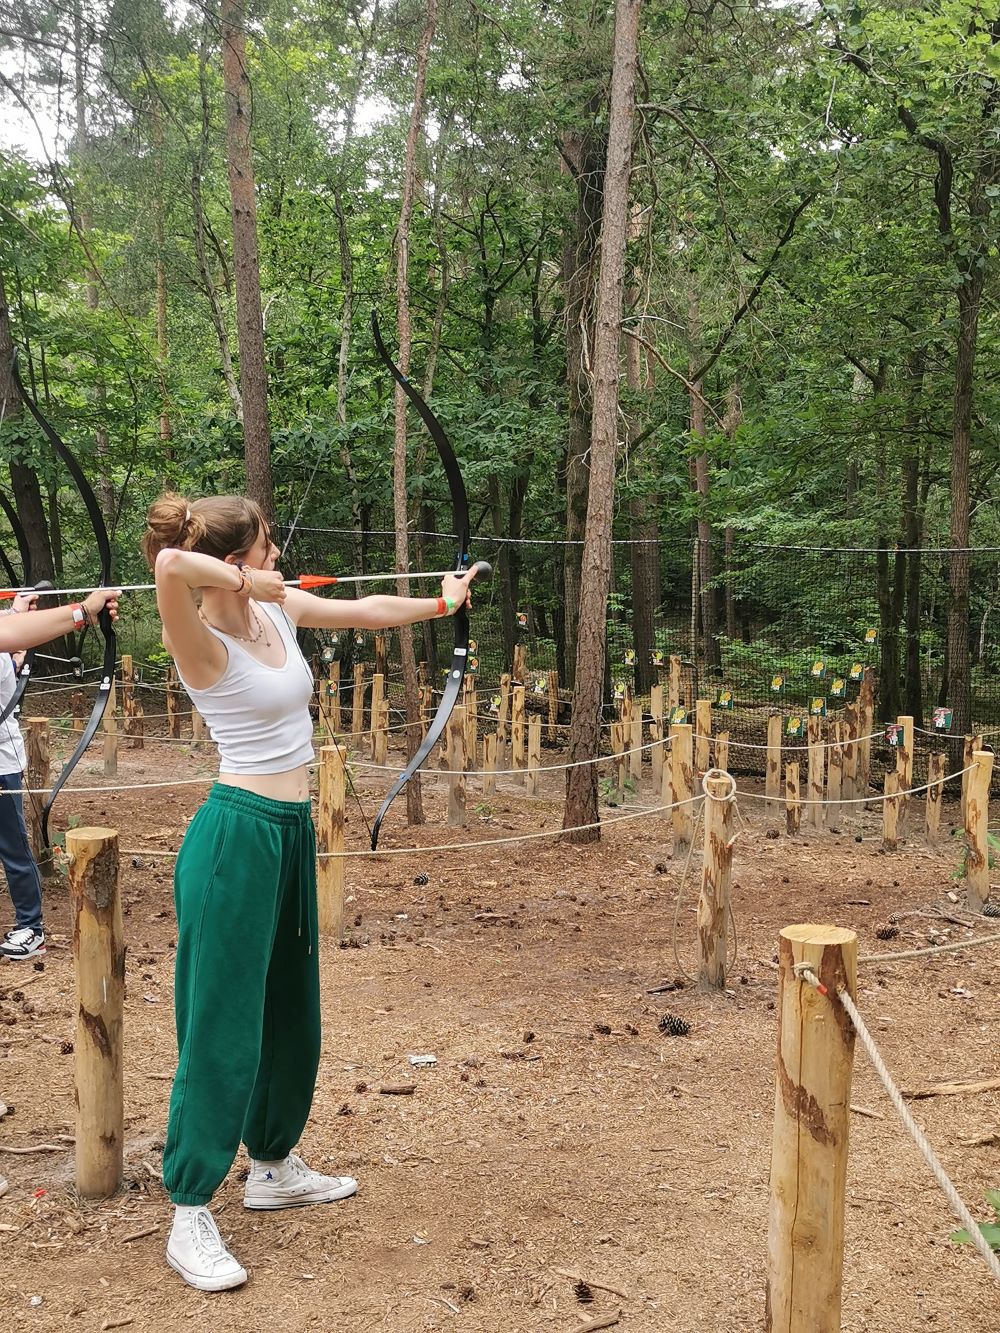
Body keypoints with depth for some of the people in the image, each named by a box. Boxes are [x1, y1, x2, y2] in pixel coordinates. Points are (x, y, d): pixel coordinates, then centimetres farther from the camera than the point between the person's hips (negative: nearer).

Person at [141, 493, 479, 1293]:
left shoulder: (280, 612, 5)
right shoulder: (204, 646, -18)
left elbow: (368, 611, 21)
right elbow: (169, 566, -40)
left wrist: (442, 603, 34)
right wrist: (247, 584, -24)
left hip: (291, 832, 9)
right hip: (238, 835, -8)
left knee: (291, 1011, 18)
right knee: (223, 1024, -3)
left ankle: (273, 1167, 35)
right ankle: (190, 1217, 8)